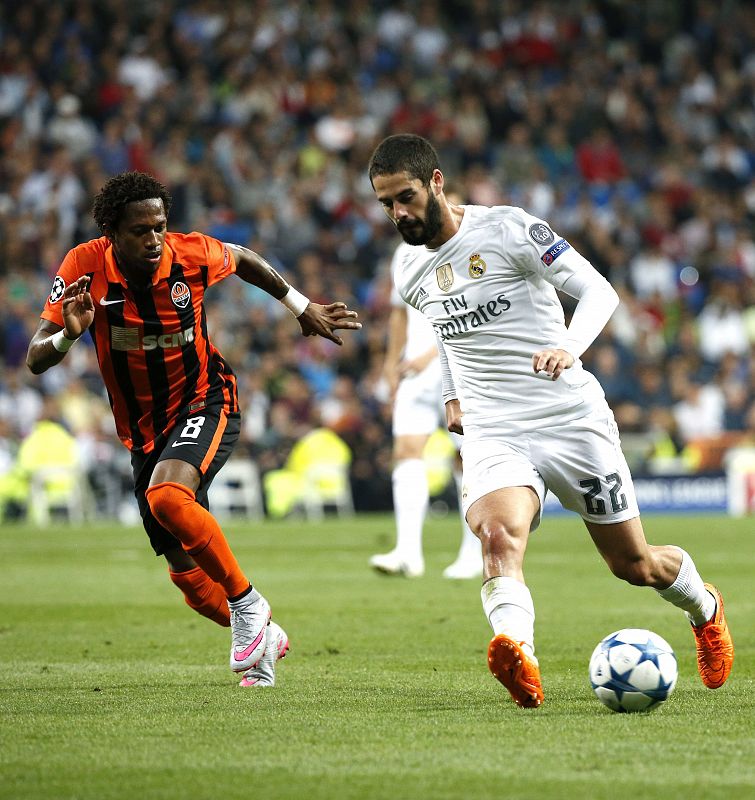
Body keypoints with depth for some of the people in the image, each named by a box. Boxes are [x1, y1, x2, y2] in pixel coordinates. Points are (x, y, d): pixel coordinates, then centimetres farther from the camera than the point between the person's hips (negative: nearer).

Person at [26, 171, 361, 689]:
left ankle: (247, 603, -17)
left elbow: (242, 258, 10)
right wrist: (69, 335, -35)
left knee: (166, 496, -35)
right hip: (144, 429, 3)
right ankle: (262, 637, 33)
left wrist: (302, 307, 17)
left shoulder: (192, 255, -15)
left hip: (205, 401, -3)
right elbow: (36, 360, -13)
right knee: (189, 577, 5)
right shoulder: (84, 268, -15)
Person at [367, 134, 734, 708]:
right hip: (491, 436, 3)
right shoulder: (412, 279, 9)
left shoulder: (507, 229, -9)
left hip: (571, 419, -3)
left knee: (634, 564, 10)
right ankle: (517, 654, -55)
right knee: (499, 537, -31)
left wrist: (569, 347, -32)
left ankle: (704, 608, 43)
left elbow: (598, 291, -14)